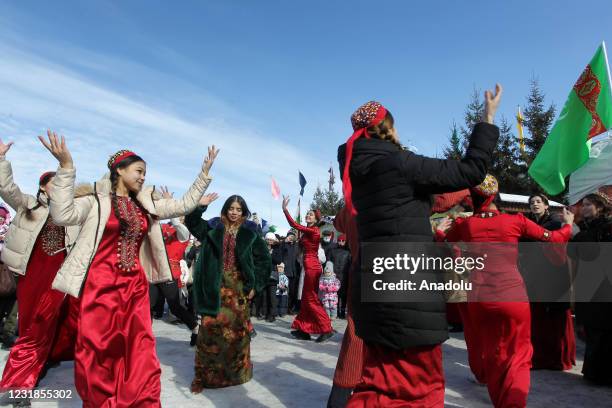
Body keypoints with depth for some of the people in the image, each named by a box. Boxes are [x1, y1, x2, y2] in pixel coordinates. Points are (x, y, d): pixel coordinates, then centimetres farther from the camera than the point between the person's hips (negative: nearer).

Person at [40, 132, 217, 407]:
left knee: (139, 352, 5)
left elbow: (183, 205, 11)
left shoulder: (146, 205, 10)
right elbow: (62, 215, -18)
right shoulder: (96, 201, -3)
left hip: (135, 286, 4)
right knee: (97, 352, 5)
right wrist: (66, 168, -24)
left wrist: (205, 173, 7)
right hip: (101, 285, -4)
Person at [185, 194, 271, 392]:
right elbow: (192, 223, 3)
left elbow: (264, 260, 3)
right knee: (211, 326, -3)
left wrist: (255, 285, -3)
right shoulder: (213, 228, 8)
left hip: (239, 287, 0)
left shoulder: (250, 232, 3)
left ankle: (236, 371, 24)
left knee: (237, 328, 6)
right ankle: (206, 374, 9)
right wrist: (200, 206, -14)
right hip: (216, 287, 1)